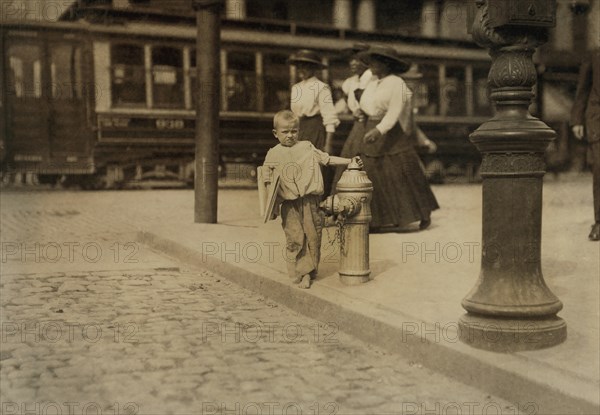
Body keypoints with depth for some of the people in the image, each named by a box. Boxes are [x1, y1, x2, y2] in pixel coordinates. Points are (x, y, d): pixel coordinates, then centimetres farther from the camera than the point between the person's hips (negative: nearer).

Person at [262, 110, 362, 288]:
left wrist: (350, 161, 5)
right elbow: (268, 181, 7)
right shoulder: (273, 154, 7)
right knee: (295, 239, -4)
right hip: (289, 204, -2)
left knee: (313, 237, 4)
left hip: (310, 201, 2)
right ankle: (299, 274, 6)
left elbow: (327, 159, 12)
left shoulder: (307, 147, 11)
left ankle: (309, 271, 19)